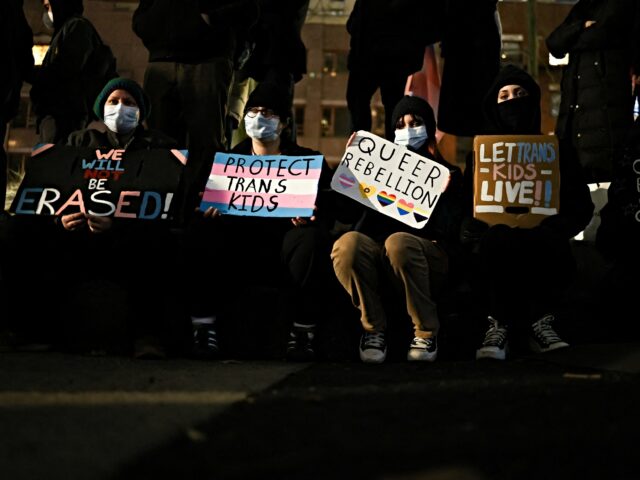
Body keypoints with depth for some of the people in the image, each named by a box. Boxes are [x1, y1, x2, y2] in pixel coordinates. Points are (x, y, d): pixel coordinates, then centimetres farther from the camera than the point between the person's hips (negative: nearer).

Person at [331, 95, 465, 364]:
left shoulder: (446, 174, 15)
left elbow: (448, 230, 0)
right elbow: (346, 215, 12)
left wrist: (439, 196, -16)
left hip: (425, 256, -2)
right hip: (375, 253, 2)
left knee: (398, 242, -38)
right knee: (348, 243, -32)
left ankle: (426, 333, -21)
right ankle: (373, 329, -18)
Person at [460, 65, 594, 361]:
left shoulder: (555, 152, 15)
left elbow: (581, 207, 8)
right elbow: (468, 211, 8)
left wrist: (550, 230, -13)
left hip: (540, 247, 0)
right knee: (496, 242, -36)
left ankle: (540, 324, -22)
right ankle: (498, 324, -25)